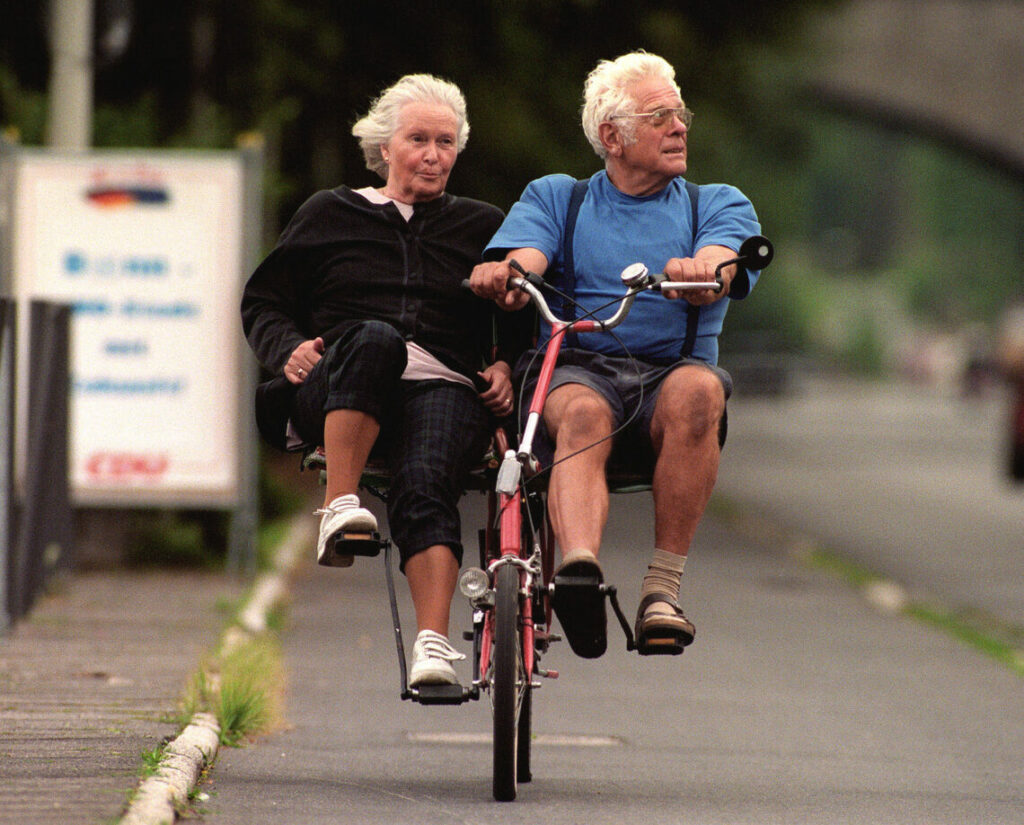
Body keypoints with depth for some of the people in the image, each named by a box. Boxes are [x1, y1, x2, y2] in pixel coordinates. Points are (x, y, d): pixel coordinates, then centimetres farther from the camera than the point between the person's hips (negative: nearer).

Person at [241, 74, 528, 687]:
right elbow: (263, 301, 22)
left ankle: (434, 643, -47)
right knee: (373, 338, -39)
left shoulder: (484, 226, 24)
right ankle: (340, 507, -42)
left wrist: (506, 367, 1)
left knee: (426, 485, -34)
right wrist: (288, 348, 1)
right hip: (335, 393, -1)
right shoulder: (330, 215, 22)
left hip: (446, 387, 1)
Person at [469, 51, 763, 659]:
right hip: (578, 368, -1)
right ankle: (580, 569, -62)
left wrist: (697, 273, -29)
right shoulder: (556, 198, 21)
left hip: (671, 369, 1)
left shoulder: (719, 204, 20)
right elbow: (525, 256, 0)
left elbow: (718, 268, -4)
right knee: (583, 412, -37)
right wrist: (505, 274, -26)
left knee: (697, 390, -36)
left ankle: (665, 586, -33)